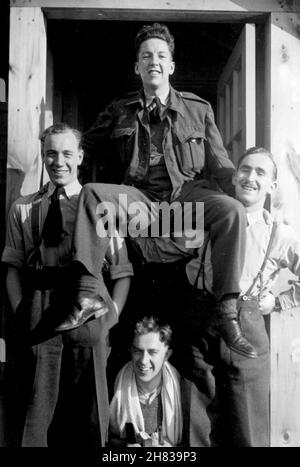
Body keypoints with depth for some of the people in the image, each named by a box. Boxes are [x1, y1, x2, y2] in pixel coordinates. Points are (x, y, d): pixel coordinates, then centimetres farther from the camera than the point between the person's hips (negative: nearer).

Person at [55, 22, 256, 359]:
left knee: (232, 209, -30)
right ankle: (85, 297, -31)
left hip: (187, 194, 0)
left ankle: (227, 316, -28)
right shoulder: (120, 111, 16)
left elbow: (220, 165, 11)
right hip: (140, 198, 1)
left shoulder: (198, 110, 15)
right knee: (92, 193, -27)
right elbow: (85, 148, 21)